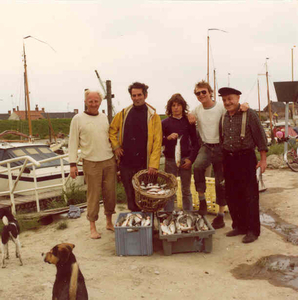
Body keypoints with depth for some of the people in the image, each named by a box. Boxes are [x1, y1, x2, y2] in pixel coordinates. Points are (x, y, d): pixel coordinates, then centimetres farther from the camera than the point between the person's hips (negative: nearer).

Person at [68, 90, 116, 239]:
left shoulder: (104, 117, 11)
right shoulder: (78, 119, -2)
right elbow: (73, 143, -1)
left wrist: (116, 156, 16)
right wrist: (73, 164, -7)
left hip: (109, 161, 4)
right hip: (91, 163, -4)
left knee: (110, 193, 8)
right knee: (93, 195, 1)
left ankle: (109, 222, 25)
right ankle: (92, 227, 14)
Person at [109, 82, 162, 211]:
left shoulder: (153, 116, -3)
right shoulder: (123, 114, 6)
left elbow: (157, 142, -7)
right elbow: (112, 130, 20)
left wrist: (154, 164, -15)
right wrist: (115, 146, 6)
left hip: (144, 164, -3)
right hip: (126, 163, 3)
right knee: (131, 197, 12)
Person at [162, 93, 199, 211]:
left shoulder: (188, 122, 5)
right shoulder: (165, 123, 4)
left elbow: (195, 143, 5)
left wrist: (191, 159, -5)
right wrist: (168, 138, -19)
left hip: (185, 160, 1)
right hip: (170, 160, 0)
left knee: (186, 190, 9)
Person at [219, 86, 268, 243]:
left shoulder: (249, 114, -8)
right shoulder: (223, 117, 10)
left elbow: (260, 136, -7)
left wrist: (263, 159, -10)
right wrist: (223, 159, 16)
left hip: (246, 158, -6)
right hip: (228, 159, 6)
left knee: (249, 195, -2)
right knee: (232, 196, 11)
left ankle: (252, 230, 8)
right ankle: (239, 226, 24)